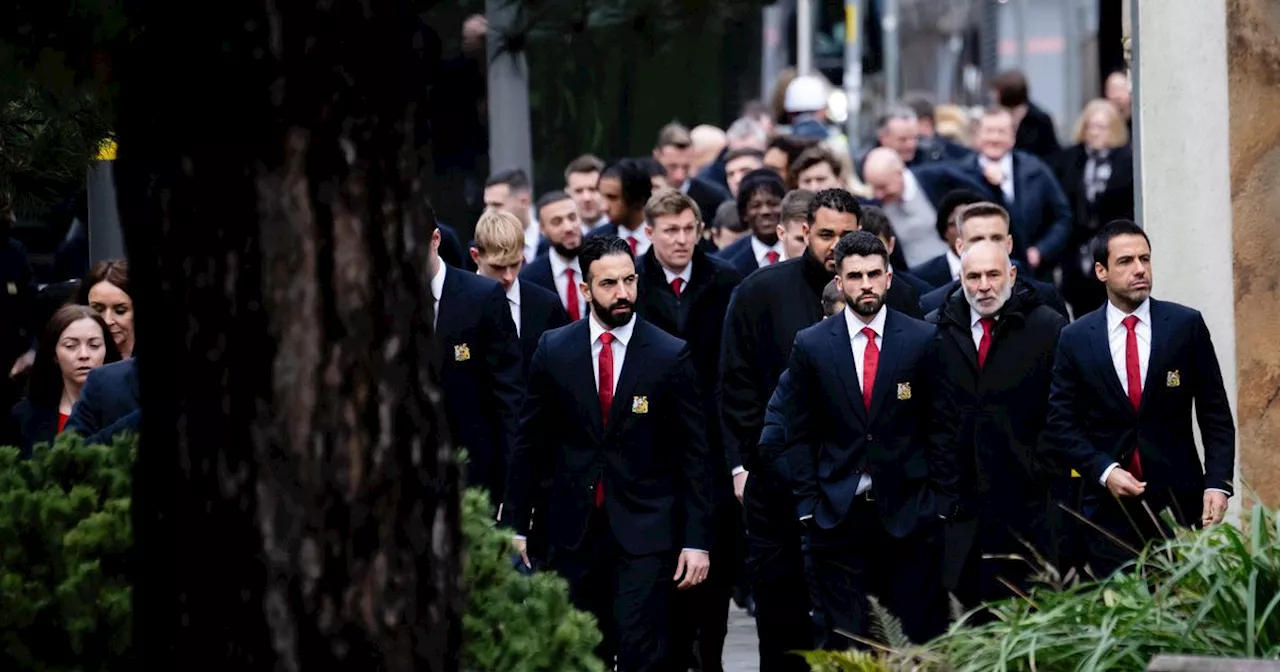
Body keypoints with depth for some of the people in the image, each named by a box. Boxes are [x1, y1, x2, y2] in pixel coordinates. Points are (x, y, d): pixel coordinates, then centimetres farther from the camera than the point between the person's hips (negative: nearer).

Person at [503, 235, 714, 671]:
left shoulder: (670, 355, -2)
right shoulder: (554, 351, 4)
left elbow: (693, 455, -1)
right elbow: (530, 443, 10)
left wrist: (697, 540, -5)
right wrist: (514, 525, 7)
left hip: (644, 531, -3)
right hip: (574, 532, 3)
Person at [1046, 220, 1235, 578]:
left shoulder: (1187, 325, 3)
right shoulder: (1075, 340, 4)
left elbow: (1216, 415, 4)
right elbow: (1062, 424, 5)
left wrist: (1218, 483, -7)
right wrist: (1104, 472, -10)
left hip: (1179, 502, 0)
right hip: (1110, 505, 0)